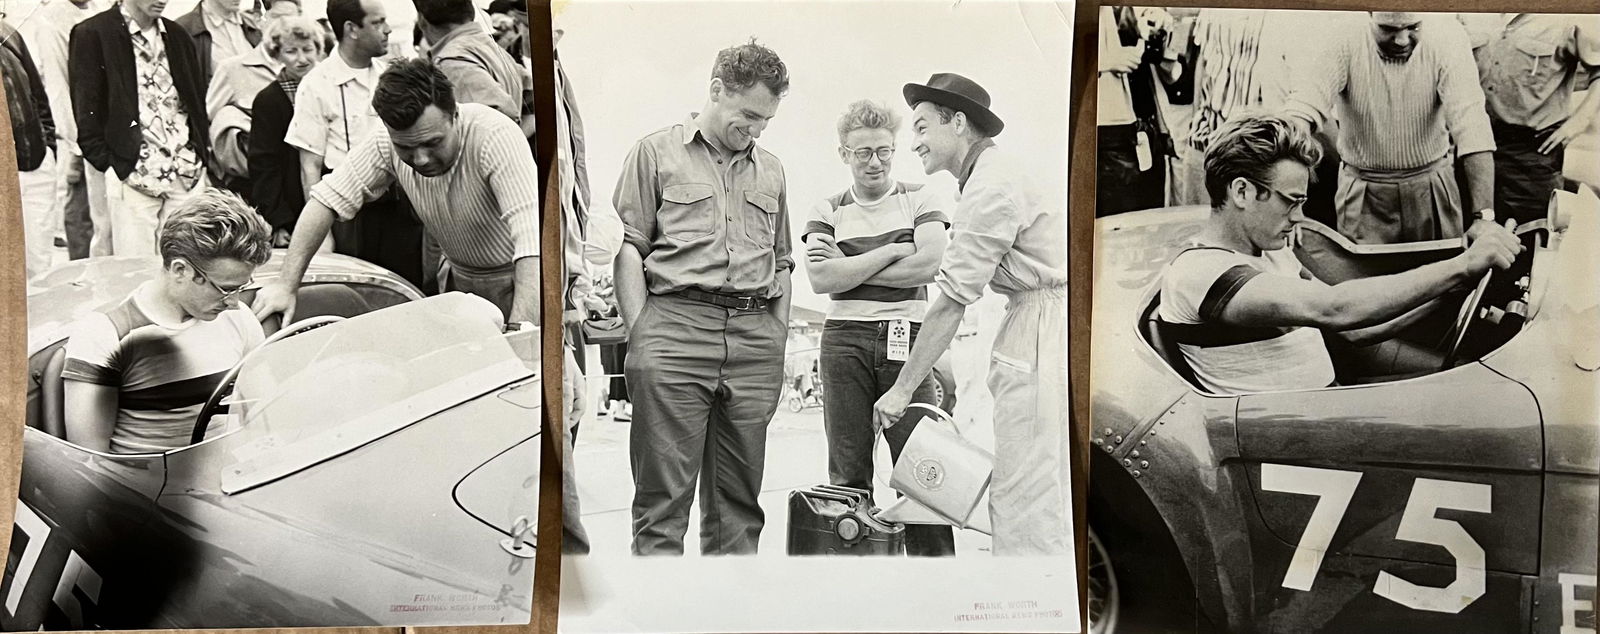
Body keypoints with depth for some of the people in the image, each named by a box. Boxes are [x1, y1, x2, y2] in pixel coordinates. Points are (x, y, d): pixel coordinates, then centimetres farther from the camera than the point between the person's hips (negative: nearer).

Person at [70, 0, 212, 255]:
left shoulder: (177, 35, 13)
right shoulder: (91, 35, -2)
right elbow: (86, 113, -4)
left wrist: (202, 155, 9)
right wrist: (110, 165, -10)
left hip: (188, 174, 4)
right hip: (131, 176, -4)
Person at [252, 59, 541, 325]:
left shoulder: (495, 136, -30)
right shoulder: (388, 141, -15)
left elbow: (532, 237, -39)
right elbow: (329, 199, -5)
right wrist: (287, 283, -13)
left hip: (519, 279, -5)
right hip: (459, 279, 6)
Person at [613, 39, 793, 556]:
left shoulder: (770, 170, 22)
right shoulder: (656, 153, 9)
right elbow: (628, 246, 3)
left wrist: (777, 342, 14)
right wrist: (640, 335, -7)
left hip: (755, 336, 4)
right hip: (676, 324, -4)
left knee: (739, 498, 7)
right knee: (663, 495, -5)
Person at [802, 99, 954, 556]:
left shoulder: (920, 200, 10)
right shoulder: (826, 211, 13)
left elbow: (927, 265, -7)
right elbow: (821, 279, -4)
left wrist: (849, 268, -4)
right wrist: (892, 251, -4)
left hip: (907, 339, -1)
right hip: (845, 340, 1)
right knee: (848, 473, 3)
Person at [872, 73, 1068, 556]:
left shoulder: (991, 185, -13)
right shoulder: (990, 175, 19)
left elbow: (951, 301, -14)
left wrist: (903, 389, -10)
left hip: (1044, 326, -10)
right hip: (1031, 321, 10)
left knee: (1026, 496, -9)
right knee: (1016, 495, 10)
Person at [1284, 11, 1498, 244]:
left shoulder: (1446, 38, -15)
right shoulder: (1345, 44, -17)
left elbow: (1471, 124, -24)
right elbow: (1303, 112, -28)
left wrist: (1484, 216, -34)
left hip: (1433, 188, 1)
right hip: (1363, 194, -1)